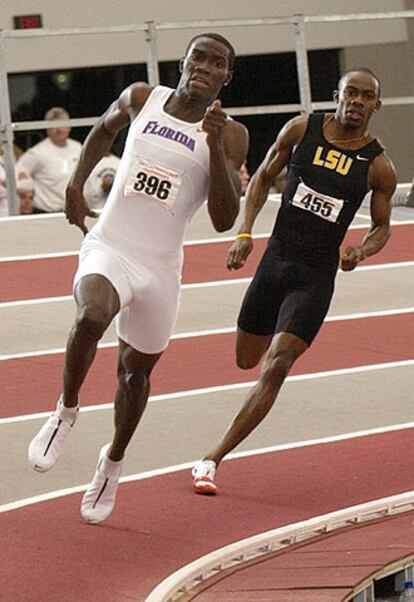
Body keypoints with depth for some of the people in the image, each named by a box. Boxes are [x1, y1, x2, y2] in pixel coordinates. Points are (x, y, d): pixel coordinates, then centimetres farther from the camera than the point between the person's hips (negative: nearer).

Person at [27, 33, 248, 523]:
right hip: (107, 248, -1)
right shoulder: (141, 100, 0)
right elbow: (104, 129, 24)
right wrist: (76, 184, 13)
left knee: (135, 371, 16)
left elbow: (224, 220, -14)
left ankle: (113, 461, 43)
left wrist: (215, 147, -24)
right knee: (91, 316, -34)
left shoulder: (229, 136, -5)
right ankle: (66, 411, -8)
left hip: (160, 267, 1)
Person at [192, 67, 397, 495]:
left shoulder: (378, 166, -6)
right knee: (246, 361, 17)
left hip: (316, 277, -3)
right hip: (275, 259, 3)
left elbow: (382, 226, 7)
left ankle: (213, 459, -13)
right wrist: (244, 232, -3)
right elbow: (264, 176, 9)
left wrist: (361, 252, -14)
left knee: (275, 369, -16)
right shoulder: (302, 130, -3)